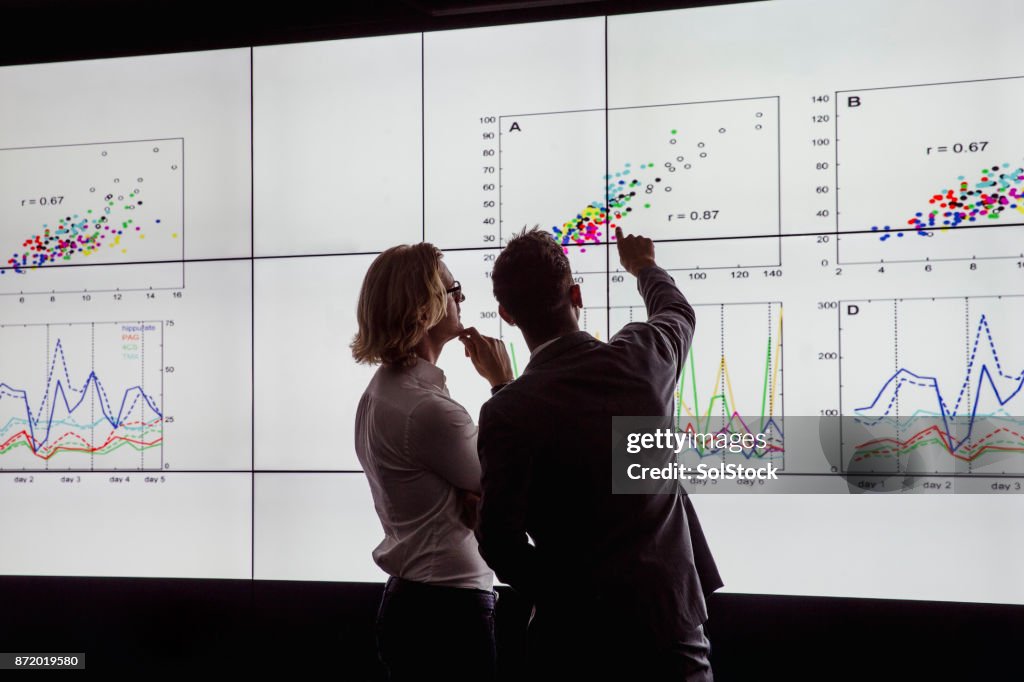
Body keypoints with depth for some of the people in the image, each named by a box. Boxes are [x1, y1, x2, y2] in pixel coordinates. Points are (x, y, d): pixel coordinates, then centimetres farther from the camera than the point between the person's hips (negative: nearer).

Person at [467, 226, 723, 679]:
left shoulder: (507, 413, -15)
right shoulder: (641, 357, -3)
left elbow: (498, 539, -18)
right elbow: (678, 314, 21)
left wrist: (556, 592, 1)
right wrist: (644, 267, 42)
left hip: (577, 634, -2)